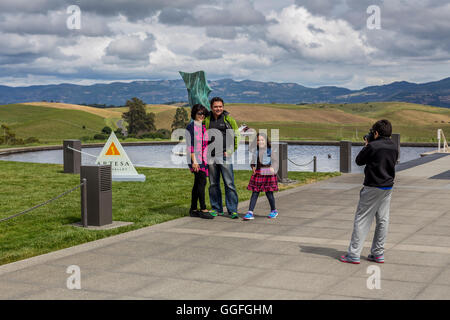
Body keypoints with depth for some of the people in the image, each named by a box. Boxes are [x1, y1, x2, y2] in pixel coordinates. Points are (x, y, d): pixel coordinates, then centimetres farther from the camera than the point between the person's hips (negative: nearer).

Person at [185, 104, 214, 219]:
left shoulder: (204, 126, 17)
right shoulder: (191, 127, -6)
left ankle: (193, 210, 13)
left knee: (198, 183, 9)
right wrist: (194, 161, -18)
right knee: (202, 182, -13)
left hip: (204, 159, 8)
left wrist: (207, 159, 19)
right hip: (196, 159, -8)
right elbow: (190, 145, -12)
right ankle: (203, 209, -10)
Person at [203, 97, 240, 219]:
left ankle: (232, 210, -2)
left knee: (229, 184, -6)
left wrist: (230, 151, -3)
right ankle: (216, 209, 18)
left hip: (224, 156, -3)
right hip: (211, 157, 3)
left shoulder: (228, 119, 2)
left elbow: (237, 136, 5)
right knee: (213, 184, 8)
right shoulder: (206, 120, 8)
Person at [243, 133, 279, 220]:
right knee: (255, 193, 1)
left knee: (269, 193, 3)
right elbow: (253, 161, 22)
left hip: (268, 174, -4)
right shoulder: (256, 151, 10)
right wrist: (253, 166, 2)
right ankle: (250, 212, -2)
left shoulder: (270, 151, -2)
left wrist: (272, 168, -24)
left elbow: (275, 161, -6)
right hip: (258, 173, 4)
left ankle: (274, 210, 24)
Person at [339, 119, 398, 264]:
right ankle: (378, 254, 15)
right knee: (383, 220, 10)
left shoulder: (372, 146, -16)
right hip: (388, 187, 7)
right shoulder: (394, 147, 5)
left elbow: (359, 161, -4)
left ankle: (353, 254, -1)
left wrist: (366, 145, 9)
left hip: (372, 188, -6)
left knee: (362, 220, -2)